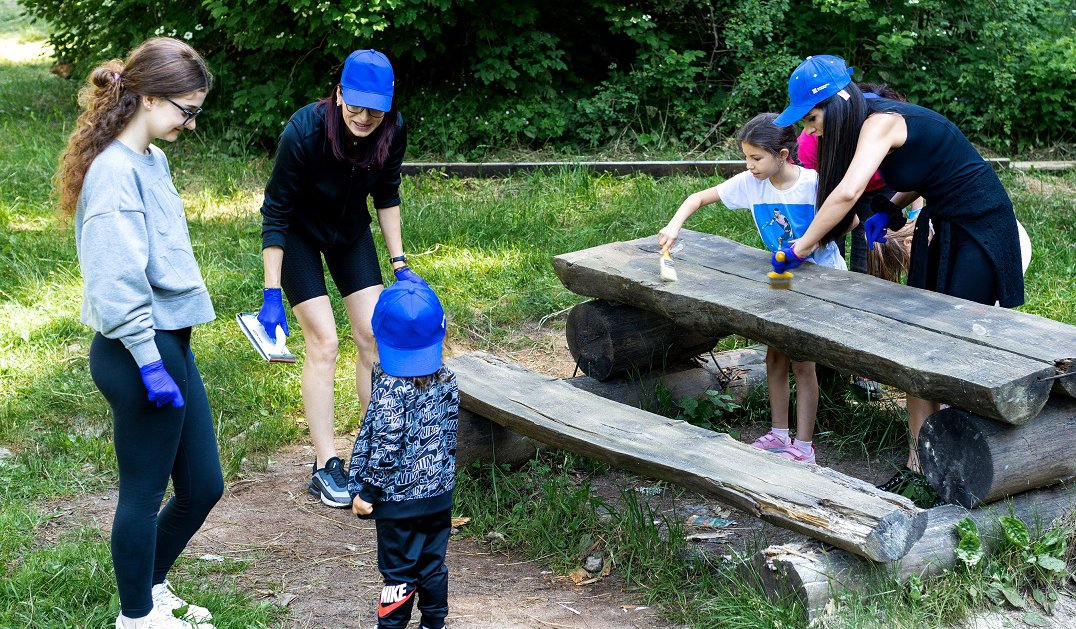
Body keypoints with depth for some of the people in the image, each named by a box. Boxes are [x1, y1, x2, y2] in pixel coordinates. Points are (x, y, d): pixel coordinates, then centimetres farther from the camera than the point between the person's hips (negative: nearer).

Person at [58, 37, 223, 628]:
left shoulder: (151, 159, 11)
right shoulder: (114, 171, -19)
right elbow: (118, 281, -23)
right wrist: (150, 364, -22)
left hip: (170, 344, 9)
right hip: (139, 353, -9)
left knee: (203, 487, 16)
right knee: (144, 492, 6)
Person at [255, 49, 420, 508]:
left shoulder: (393, 131, -22)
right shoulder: (303, 133, -35)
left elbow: (387, 194, -2)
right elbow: (275, 215, -26)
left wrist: (399, 263, -2)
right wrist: (271, 295, -27)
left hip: (351, 230, 5)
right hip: (299, 234, -4)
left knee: (373, 335, 0)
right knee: (323, 343, -10)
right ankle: (325, 467, -1)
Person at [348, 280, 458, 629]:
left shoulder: (391, 389, -23)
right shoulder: (446, 380, -3)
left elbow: (385, 447, -22)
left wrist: (367, 492, -11)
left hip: (399, 499, -6)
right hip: (439, 494, 6)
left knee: (398, 571, 5)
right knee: (433, 563, 19)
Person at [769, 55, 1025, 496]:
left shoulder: (880, 123, -23)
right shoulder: (879, 122, 5)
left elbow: (848, 192, -36)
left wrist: (801, 248, -27)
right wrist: (888, 211, -1)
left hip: (981, 228, -9)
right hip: (941, 228, 9)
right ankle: (918, 462, 7)